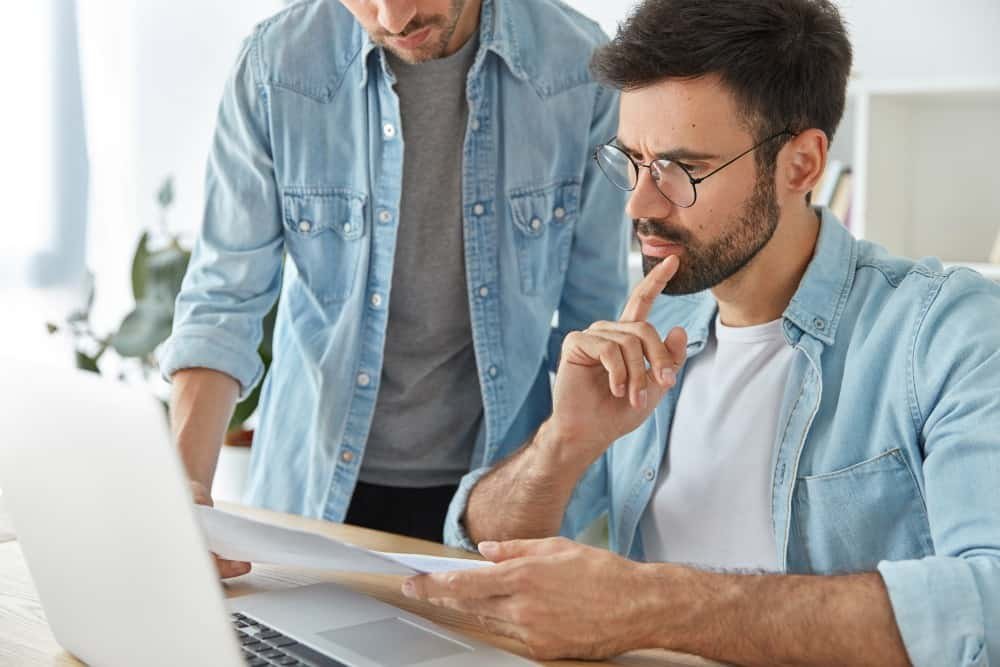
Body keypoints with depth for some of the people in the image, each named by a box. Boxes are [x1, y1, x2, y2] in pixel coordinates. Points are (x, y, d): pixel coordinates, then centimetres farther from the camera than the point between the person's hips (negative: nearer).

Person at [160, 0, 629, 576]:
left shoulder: (580, 66, -13)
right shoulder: (276, 67, -14)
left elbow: (596, 313, -6)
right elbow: (225, 298, -11)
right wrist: (187, 491, -24)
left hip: (501, 489, 1)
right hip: (314, 490, 0)